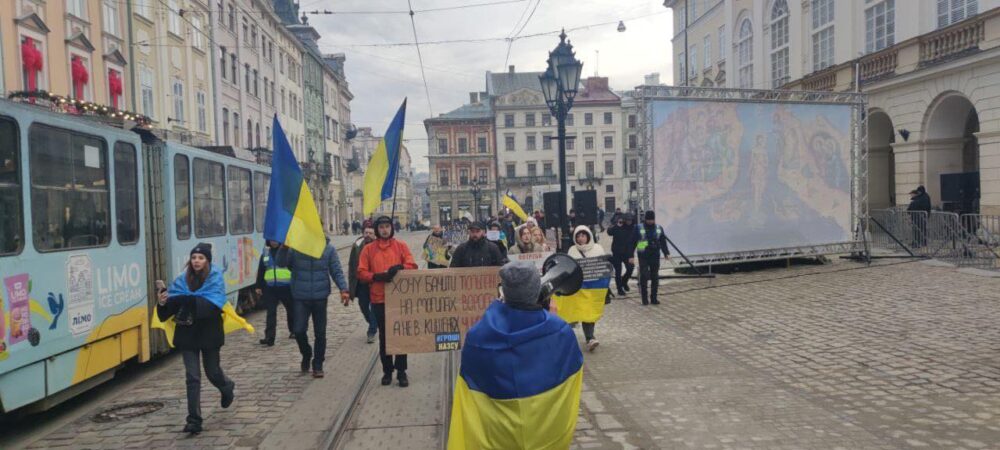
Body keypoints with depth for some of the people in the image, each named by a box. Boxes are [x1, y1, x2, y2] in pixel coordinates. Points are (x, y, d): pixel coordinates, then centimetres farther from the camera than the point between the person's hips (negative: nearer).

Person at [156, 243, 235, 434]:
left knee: (212, 372, 14)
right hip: (187, 334, 2)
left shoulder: (216, 278, -8)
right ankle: (194, 420, 5)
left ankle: (228, 388, 48)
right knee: (192, 377, 0)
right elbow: (174, 302, -8)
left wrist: (187, 299, -34)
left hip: (209, 333, -2)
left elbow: (213, 305, -24)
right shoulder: (181, 280, 2)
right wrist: (163, 303, -31)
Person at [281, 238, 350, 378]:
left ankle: (318, 365, 22)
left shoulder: (329, 249, -2)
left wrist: (344, 289, -13)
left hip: (320, 297, 0)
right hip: (300, 298, 0)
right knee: (299, 330, -2)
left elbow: (337, 272, 0)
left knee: (320, 333, 6)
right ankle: (306, 355, 28)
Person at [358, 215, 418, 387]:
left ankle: (401, 371, 12)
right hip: (379, 299, 0)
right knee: (384, 336, 8)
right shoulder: (368, 249, 4)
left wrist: (399, 267, -21)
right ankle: (387, 370, 19)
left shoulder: (401, 246, 4)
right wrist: (377, 277, -17)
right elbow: (361, 272, 0)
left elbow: (412, 266, -2)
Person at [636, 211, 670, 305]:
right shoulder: (639, 228, 0)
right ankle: (645, 298, 1)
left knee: (655, 277, 5)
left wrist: (666, 253, 1)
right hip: (643, 256, -3)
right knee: (644, 277, -7)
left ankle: (653, 298, 14)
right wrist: (631, 255, -4)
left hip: (655, 256, 3)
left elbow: (663, 242, 14)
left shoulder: (659, 228, 10)